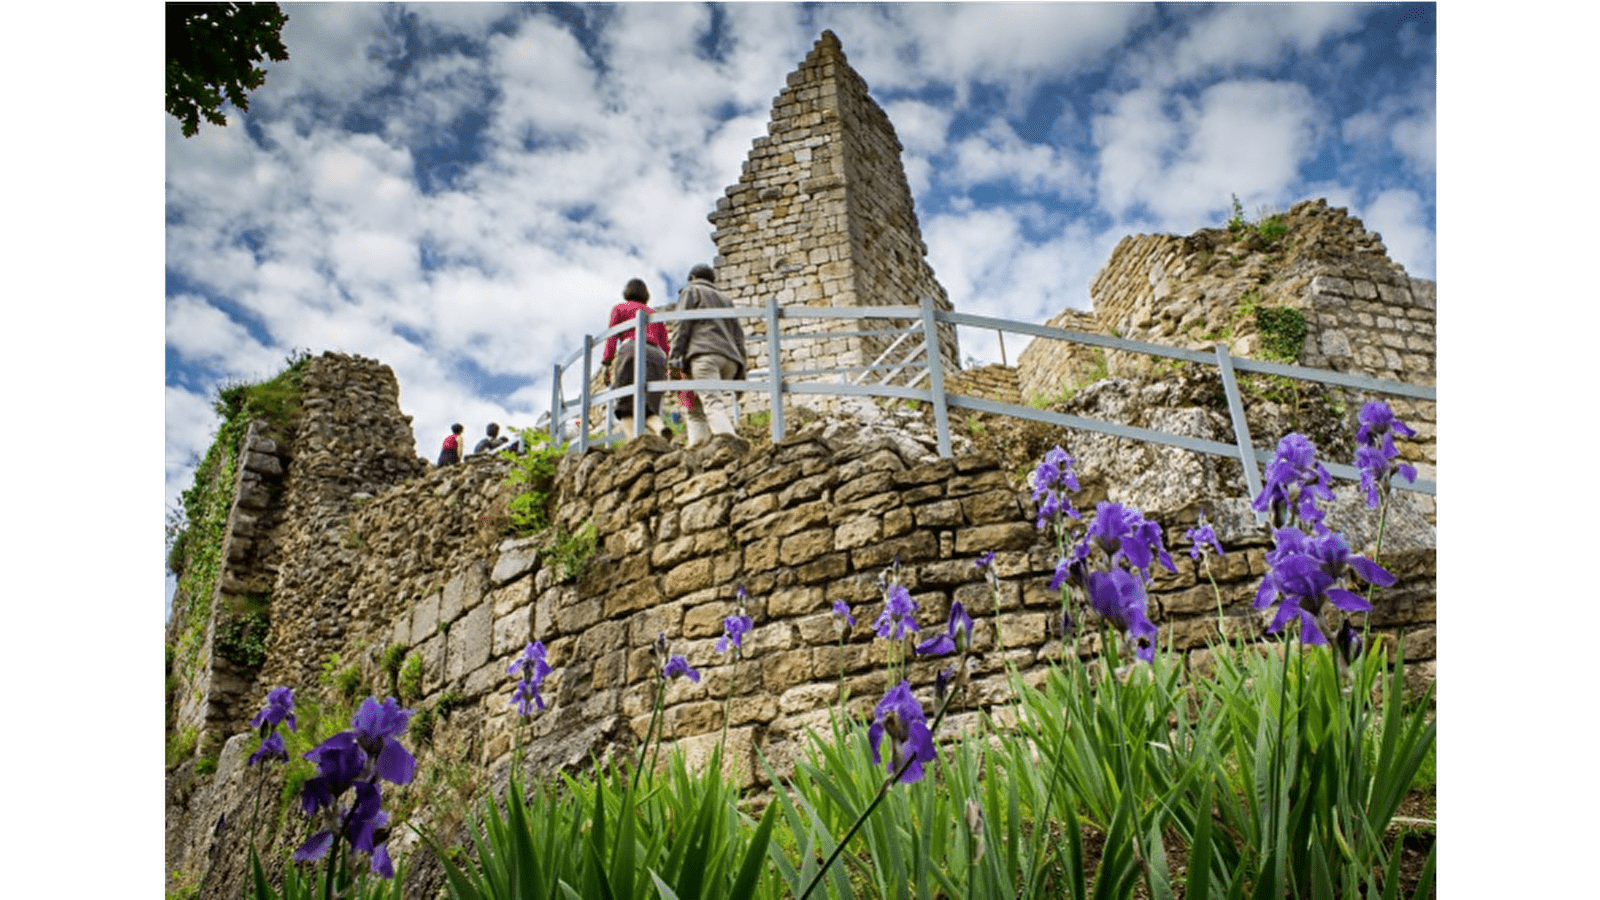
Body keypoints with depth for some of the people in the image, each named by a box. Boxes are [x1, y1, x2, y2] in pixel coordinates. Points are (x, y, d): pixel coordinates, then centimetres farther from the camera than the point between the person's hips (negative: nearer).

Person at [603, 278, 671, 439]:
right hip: (656, 355, 4)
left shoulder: (620, 308, 21)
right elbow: (664, 346, 20)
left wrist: (608, 362, 0)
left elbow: (611, 337, 6)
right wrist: (664, 373, 18)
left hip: (631, 350, -3)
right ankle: (661, 428, -34)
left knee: (626, 405, -4)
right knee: (648, 408, -1)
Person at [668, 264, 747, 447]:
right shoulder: (725, 300, 34)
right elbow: (738, 336, 24)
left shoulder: (691, 291, 17)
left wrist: (675, 355, -7)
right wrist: (740, 373, 20)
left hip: (704, 353, -6)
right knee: (696, 410, 6)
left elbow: (683, 324, 0)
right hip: (729, 358, 6)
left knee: (712, 403, -21)